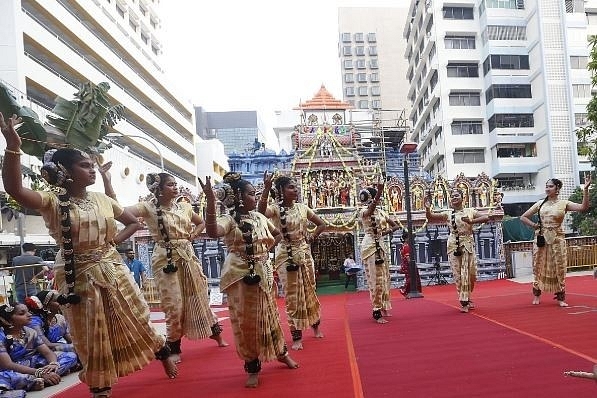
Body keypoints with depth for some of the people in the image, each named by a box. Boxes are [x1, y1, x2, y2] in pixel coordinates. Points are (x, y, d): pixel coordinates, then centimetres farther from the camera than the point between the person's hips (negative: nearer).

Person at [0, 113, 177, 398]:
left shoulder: (102, 199, 3)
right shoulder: (52, 202, -9)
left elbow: (134, 222, 17)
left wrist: (115, 240, 0)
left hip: (113, 270, 3)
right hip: (79, 278, -3)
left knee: (135, 323, 13)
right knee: (93, 339, 9)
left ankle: (164, 356, 35)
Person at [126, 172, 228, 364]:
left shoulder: (184, 206, 6)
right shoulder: (148, 207, -9)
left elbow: (201, 223, 23)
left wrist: (192, 236, 3)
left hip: (188, 256, 5)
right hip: (165, 259, -4)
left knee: (199, 297, 13)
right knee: (173, 304, -1)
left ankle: (216, 333, 30)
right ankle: (174, 348, 17)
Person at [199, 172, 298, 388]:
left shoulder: (260, 217, 7)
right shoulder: (230, 219, -13)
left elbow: (277, 234, 23)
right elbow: (212, 232, -37)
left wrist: (270, 244, 3)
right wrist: (210, 200, -44)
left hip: (263, 273, 6)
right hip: (241, 275, -5)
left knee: (269, 315, 18)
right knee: (246, 321, 2)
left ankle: (281, 352, 38)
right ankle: (253, 368, 18)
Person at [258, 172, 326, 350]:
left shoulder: (302, 208, 2)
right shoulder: (275, 209, -10)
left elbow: (322, 224, 13)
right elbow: (260, 211, -35)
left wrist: (311, 238, 1)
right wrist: (266, 188, -42)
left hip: (305, 253, 4)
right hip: (286, 256, -4)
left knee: (310, 291, 15)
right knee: (293, 295, 1)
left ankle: (315, 324, 36)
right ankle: (296, 336, 12)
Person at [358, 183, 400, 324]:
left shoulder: (381, 212, 12)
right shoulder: (364, 211, -8)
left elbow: (395, 225, 18)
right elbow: (372, 207, -34)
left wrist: (387, 231, -3)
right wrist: (380, 190, -47)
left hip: (382, 245, 8)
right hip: (371, 246, -8)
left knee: (384, 277, 11)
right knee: (376, 279, -9)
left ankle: (383, 308, 22)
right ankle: (377, 311, -7)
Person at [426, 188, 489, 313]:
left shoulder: (470, 211, 4)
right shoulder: (447, 214, 2)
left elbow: (486, 218, -5)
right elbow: (431, 217, -6)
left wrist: (471, 221, -18)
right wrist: (428, 209, -26)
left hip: (468, 245, 1)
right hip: (453, 246, -1)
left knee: (471, 274, 6)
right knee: (458, 275, 0)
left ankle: (467, 298, 29)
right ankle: (464, 302, 10)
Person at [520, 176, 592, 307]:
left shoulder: (564, 203, 0)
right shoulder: (540, 203, 5)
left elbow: (584, 207, -16)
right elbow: (523, 217, 11)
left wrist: (585, 189, -21)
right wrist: (534, 225, -2)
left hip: (557, 239, -2)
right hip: (541, 238, 2)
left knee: (559, 269, 0)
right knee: (539, 267, 6)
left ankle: (561, 298, 9)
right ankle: (536, 295, 19)